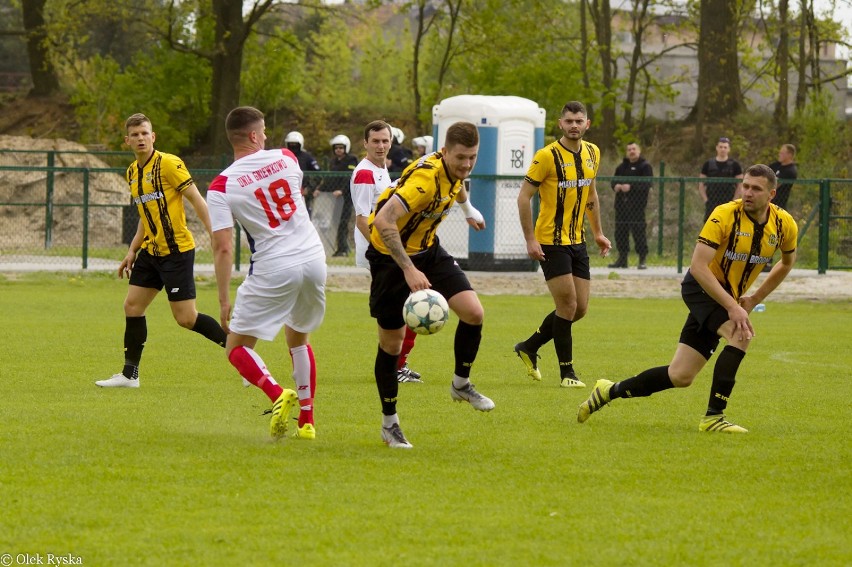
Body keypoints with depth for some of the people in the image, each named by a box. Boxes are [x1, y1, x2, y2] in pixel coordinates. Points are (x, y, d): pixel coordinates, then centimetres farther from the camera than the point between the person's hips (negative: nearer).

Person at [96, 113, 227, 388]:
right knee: (132, 305, 5)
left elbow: (197, 200, -14)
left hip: (177, 250, -8)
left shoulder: (168, 164, -13)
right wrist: (132, 251, 17)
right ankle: (129, 374, 15)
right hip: (150, 250, 8)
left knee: (186, 318, -8)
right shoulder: (132, 173, 12)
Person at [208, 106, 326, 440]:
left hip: (273, 269, -4)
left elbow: (223, 248, -11)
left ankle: (278, 395, -21)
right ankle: (307, 421, 23)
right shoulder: (285, 158, 2)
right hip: (313, 259, 4)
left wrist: (224, 301, -5)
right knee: (298, 338, 26)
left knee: (237, 347, 6)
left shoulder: (222, 187, -8)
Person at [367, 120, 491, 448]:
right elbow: (383, 221, -41)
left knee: (474, 313, -9)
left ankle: (461, 385, 14)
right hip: (391, 257, -7)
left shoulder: (453, 172, -6)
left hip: (428, 250, 7)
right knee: (391, 344, 1)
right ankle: (389, 423, 17)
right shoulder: (425, 178, -33)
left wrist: (468, 210, 43)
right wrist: (409, 270, -44)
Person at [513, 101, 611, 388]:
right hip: (551, 242, -7)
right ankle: (567, 372, 4)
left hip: (577, 241, 7)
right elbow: (524, 196, -11)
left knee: (580, 308, 7)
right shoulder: (547, 156, -14)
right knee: (568, 305, -8)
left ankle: (529, 347, 25)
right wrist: (530, 240, -16)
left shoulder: (592, 153, 7)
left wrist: (598, 232, 20)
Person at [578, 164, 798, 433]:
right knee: (741, 334, -32)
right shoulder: (725, 215, -22)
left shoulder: (784, 224, -6)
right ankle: (713, 417, -26)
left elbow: (788, 262, 16)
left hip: (730, 295, 6)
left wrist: (755, 298, 8)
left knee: (680, 376, 3)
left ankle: (611, 391, 22)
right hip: (702, 288, -6)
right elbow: (698, 266, -27)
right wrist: (733, 307, -32)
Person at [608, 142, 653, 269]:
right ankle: (622, 258, 15)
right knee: (620, 231, 7)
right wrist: (616, 185, -4)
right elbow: (614, 180, 20)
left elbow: (647, 183, -13)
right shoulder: (622, 166, 20)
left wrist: (631, 187, -23)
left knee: (638, 231, -9)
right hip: (621, 204, 7)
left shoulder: (645, 166, -1)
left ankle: (642, 260, -4)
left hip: (636, 205, -7)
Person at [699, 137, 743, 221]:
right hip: (711, 204, 1)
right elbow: (701, 185, 9)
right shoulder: (708, 164, 7)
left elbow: (740, 185, 2)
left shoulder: (734, 165, 3)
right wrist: (706, 200, -2)